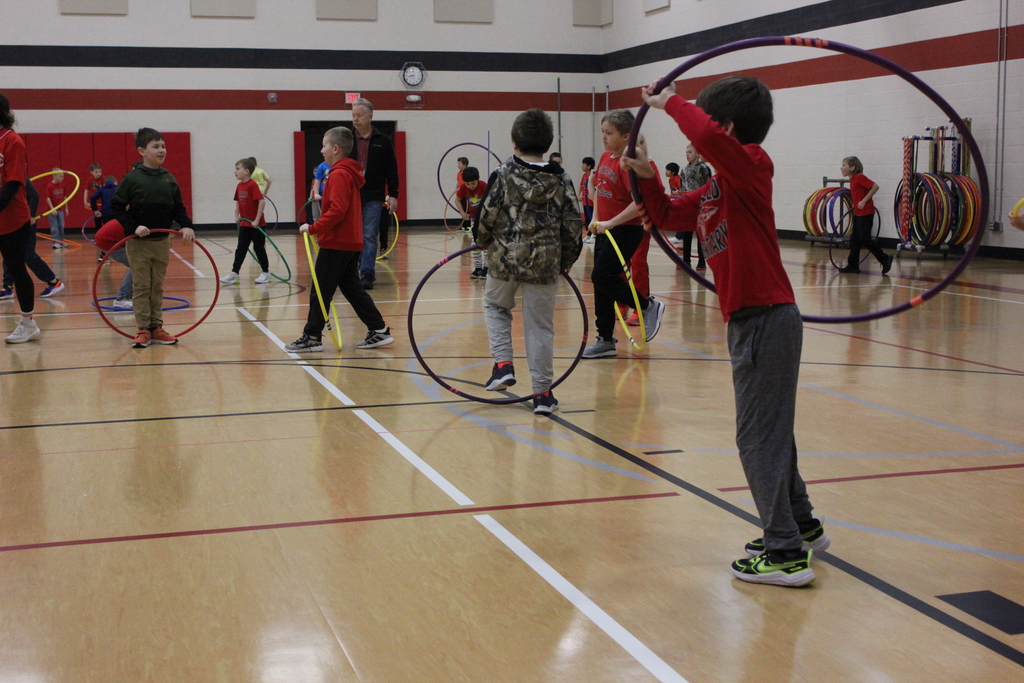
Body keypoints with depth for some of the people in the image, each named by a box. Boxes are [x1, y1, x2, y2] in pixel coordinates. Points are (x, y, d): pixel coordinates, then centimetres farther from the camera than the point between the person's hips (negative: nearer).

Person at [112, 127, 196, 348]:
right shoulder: (132, 178, -9)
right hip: (138, 242, -4)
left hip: (162, 241, 4)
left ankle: (156, 328, 17)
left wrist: (186, 226, -7)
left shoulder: (169, 179, 4)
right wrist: (134, 227, -19)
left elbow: (178, 208, 10)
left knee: (157, 287, 11)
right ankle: (143, 330, 6)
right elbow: (118, 208, -7)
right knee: (141, 287, 1)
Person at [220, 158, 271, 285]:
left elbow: (262, 201, -23)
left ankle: (265, 272, 15)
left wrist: (257, 220, -23)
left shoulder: (252, 185, -17)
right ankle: (234, 273, 5)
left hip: (256, 224, -7)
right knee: (241, 248, 5)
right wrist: (237, 216, 9)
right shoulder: (239, 186, 6)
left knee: (259, 248, 3)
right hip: (244, 223, 7)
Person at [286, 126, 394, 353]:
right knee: (352, 289, 13)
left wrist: (313, 228, -20)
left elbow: (337, 210, -24)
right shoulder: (350, 173, 15)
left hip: (336, 244, -10)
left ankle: (312, 337, 4)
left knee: (320, 292, -2)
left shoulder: (339, 175, -15)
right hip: (352, 242, 10)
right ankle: (379, 331, 11)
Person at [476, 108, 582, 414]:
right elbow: (573, 226, 2)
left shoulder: (502, 175, -6)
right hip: (545, 263, 1)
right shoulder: (561, 180, 1)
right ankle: (542, 393, 10)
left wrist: (484, 241, 16)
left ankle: (503, 364, 9)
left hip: (505, 259, -1)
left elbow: (485, 219, -5)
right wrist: (565, 261, 15)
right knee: (540, 325, 8)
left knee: (495, 306, 25)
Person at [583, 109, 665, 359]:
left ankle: (649, 306, 3)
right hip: (604, 230, 9)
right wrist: (595, 219, 13)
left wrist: (611, 222, -22)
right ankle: (606, 340, 16)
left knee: (602, 277, -16)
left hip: (625, 230, -9)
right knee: (601, 282, 9)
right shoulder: (605, 158, 9)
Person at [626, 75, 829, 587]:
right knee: (770, 431, 20)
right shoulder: (714, 189, 15)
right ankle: (802, 526, 36)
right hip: (753, 319, 10)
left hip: (765, 318, -10)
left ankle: (786, 553, 3)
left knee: (759, 438, -4)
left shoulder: (751, 164, -12)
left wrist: (671, 104, -15)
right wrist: (647, 179, 8)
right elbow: (668, 216, 25)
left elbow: (707, 134, -32)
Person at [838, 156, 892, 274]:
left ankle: (885, 259, 0)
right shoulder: (852, 179, 13)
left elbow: (875, 186, -21)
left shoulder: (859, 177, -14)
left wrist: (864, 201, -20)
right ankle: (853, 265, 13)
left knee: (865, 239, -10)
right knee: (854, 240, 9)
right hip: (858, 213, 10)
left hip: (866, 212, -10)